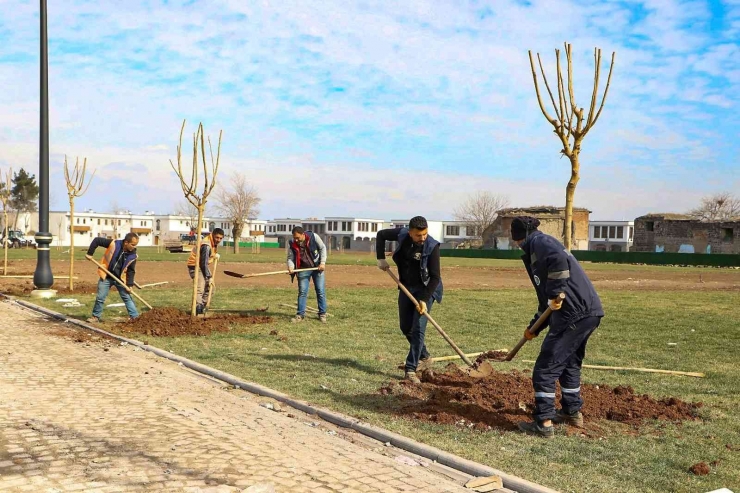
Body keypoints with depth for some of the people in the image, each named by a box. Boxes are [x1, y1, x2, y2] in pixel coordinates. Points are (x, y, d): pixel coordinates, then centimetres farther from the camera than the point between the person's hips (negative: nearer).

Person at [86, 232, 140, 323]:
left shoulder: (133, 255, -12)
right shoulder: (113, 244, -20)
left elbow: (131, 271, -4)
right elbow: (97, 240, -12)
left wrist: (130, 284, -12)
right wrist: (90, 253, -16)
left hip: (120, 278, 1)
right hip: (106, 277, -1)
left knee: (127, 297, 3)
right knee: (100, 298, 4)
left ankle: (135, 317, 9)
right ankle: (96, 316, 20)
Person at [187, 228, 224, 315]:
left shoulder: (214, 242, 2)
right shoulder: (206, 245, -27)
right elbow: (204, 263, -28)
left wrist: (216, 255, 2)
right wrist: (209, 277, -25)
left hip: (203, 266, 10)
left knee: (208, 287, 16)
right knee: (200, 288, -21)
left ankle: (202, 307, 27)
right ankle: (198, 310, -25)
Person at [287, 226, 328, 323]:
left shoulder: (313, 237, -18)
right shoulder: (292, 244, -15)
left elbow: (322, 248, -5)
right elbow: (290, 258, -8)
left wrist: (322, 262, -12)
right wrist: (291, 267, -29)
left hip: (317, 267, -1)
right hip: (303, 269, 1)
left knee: (321, 291, 3)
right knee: (302, 292, 1)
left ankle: (322, 314, 13)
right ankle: (300, 315, 10)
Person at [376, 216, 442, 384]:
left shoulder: (432, 246, -24)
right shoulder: (402, 234, -13)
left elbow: (435, 277, -23)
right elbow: (381, 234, 6)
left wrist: (424, 299, -28)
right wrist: (381, 258, -3)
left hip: (425, 289, -5)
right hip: (406, 287, 5)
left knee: (418, 328, -13)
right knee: (405, 327, 14)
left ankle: (410, 370, -11)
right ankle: (424, 357, 33)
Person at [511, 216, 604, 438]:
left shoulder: (539, 242, -3)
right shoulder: (536, 252, 25)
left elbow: (559, 259, -28)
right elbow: (546, 299, 31)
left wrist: (556, 293, -22)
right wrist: (534, 327, 34)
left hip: (575, 314, -10)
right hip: (589, 312, 10)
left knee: (545, 368, -3)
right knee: (570, 363, 27)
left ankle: (543, 423, 1)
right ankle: (572, 412, 40)